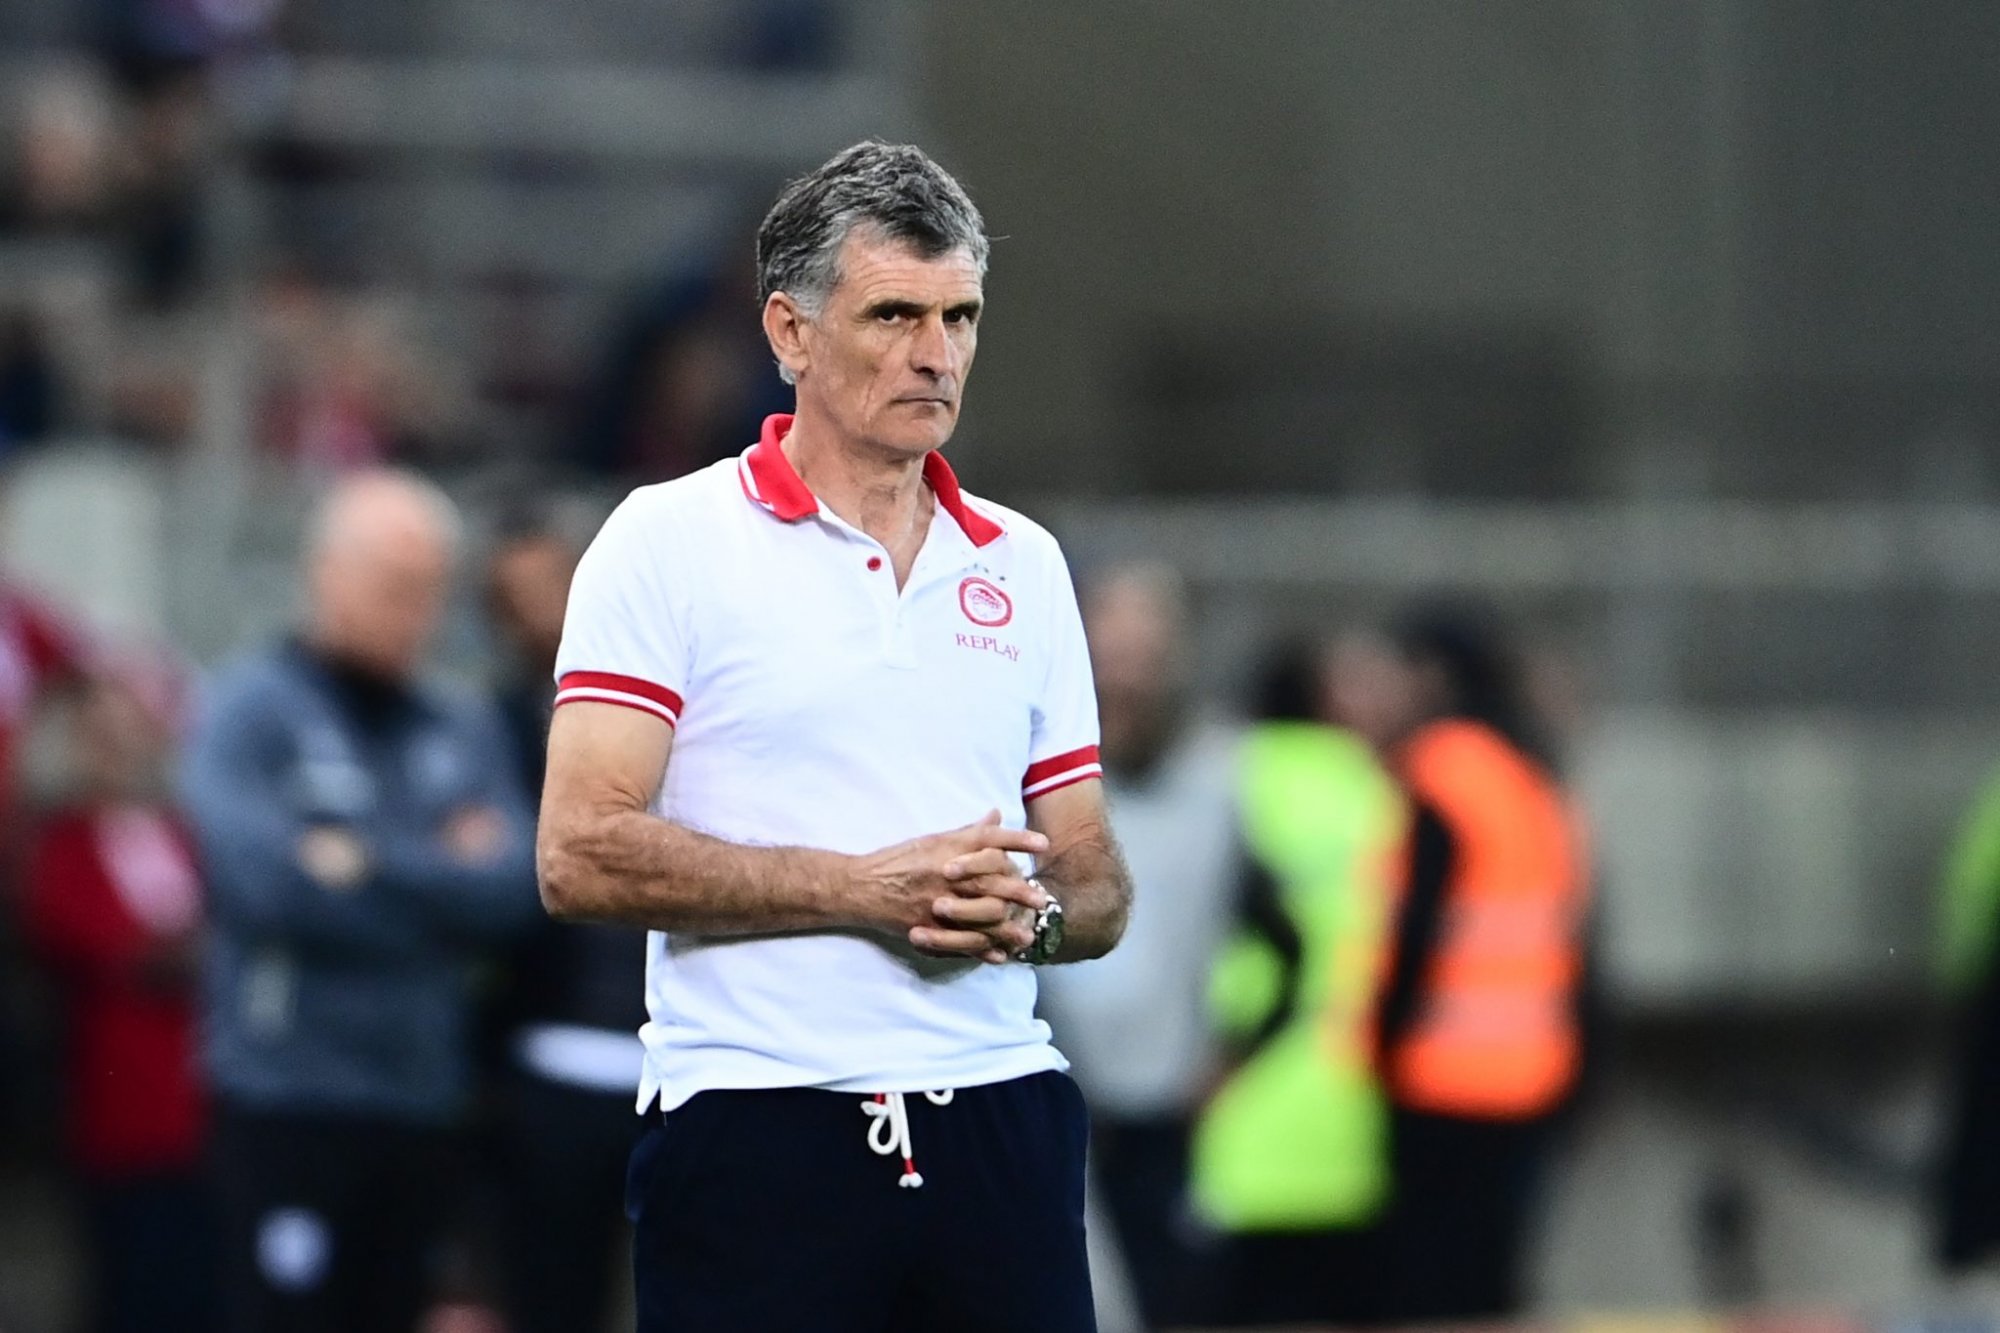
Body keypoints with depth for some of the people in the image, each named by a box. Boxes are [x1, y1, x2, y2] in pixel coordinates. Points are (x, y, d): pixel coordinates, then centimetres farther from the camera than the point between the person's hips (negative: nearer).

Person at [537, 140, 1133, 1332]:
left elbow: (1097, 886, 18)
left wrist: (1031, 915, -6)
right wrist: (869, 889, -14)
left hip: (1002, 1128, 4)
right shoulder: (669, 542, -1)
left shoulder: (1024, 565, 15)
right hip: (758, 1134, -4)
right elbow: (583, 857, -10)